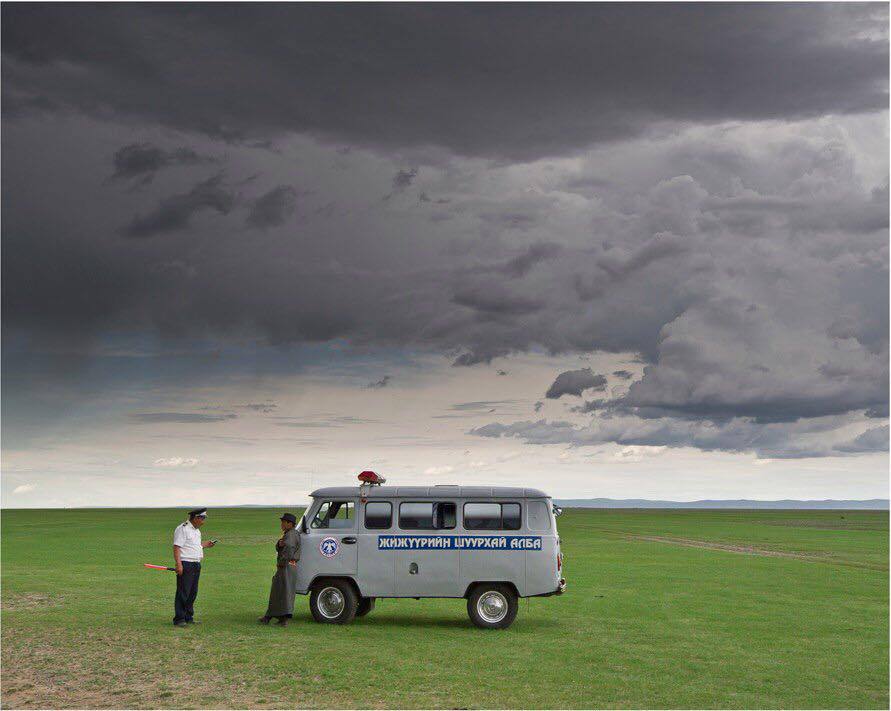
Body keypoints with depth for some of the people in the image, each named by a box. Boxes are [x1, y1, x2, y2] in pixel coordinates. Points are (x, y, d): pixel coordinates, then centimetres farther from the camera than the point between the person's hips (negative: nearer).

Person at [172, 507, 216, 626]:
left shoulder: (197, 530, 19)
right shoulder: (182, 529, -11)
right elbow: (177, 547, -17)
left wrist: (205, 545, 17)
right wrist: (178, 564, -24)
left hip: (196, 565, 9)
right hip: (185, 565, -9)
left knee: (193, 593, 11)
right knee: (183, 593, -8)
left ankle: (189, 618, 18)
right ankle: (179, 619, -4)